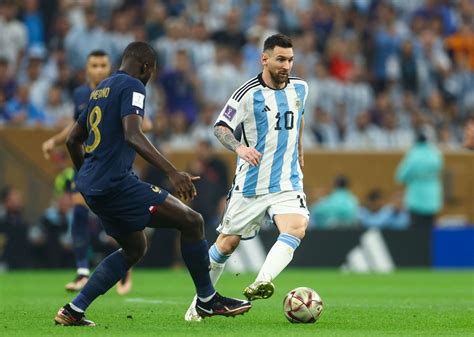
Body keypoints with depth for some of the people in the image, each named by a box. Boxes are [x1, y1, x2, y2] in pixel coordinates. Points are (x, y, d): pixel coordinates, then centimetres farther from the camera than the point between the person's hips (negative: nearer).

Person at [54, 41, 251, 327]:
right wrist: (173, 173, -31)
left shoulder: (100, 89, 20)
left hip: (91, 185, 10)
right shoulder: (132, 86, -8)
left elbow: (73, 140, 27)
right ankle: (207, 300, 4)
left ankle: (73, 312, 15)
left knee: (135, 249, 22)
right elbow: (133, 135, -24)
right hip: (116, 183, -10)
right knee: (192, 221, -5)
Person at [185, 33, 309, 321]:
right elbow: (221, 127, -14)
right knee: (227, 243, 7)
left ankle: (262, 282, -41)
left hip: (288, 182, 3)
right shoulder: (248, 93, -12)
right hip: (251, 184, -3)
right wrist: (239, 147, -33)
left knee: (297, 229, -27)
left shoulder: (300, 88, 4)